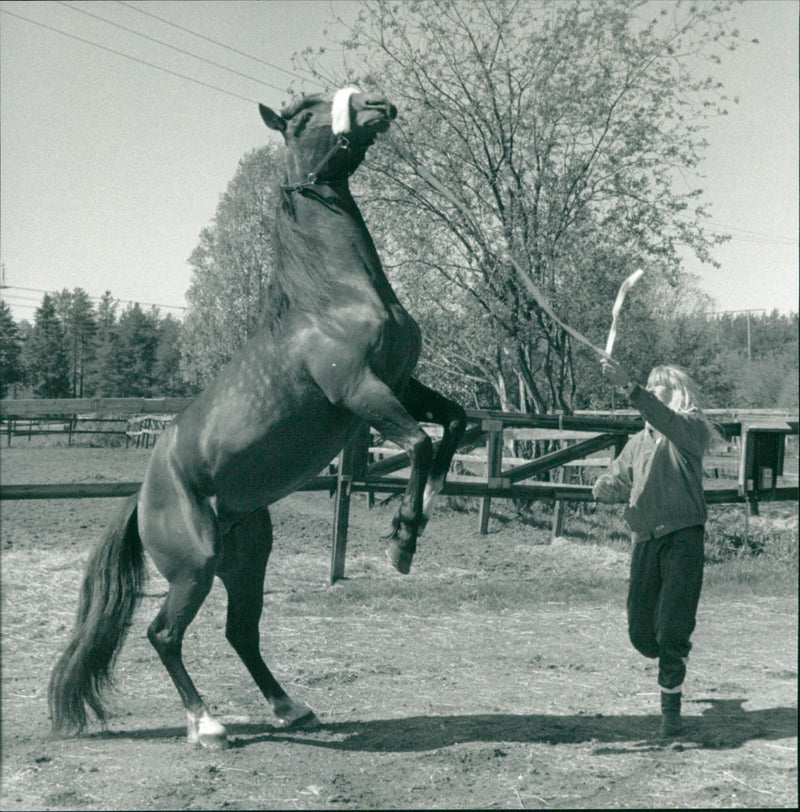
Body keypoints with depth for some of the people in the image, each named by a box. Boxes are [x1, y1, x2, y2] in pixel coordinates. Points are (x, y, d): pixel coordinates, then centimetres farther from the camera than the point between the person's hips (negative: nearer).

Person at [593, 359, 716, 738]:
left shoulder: (691, 428, -1)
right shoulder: (638, 442, 18)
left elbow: (664, 419, -23)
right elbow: (613, 480, 20)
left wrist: (628, 385, -36)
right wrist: (605, 487, -6)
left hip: (682, 536, -6)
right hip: (645, 539, 6)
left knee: (671, 631, -9)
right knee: (641, 632, 8)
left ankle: (671, 707, 4)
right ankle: (673, 661, 39)